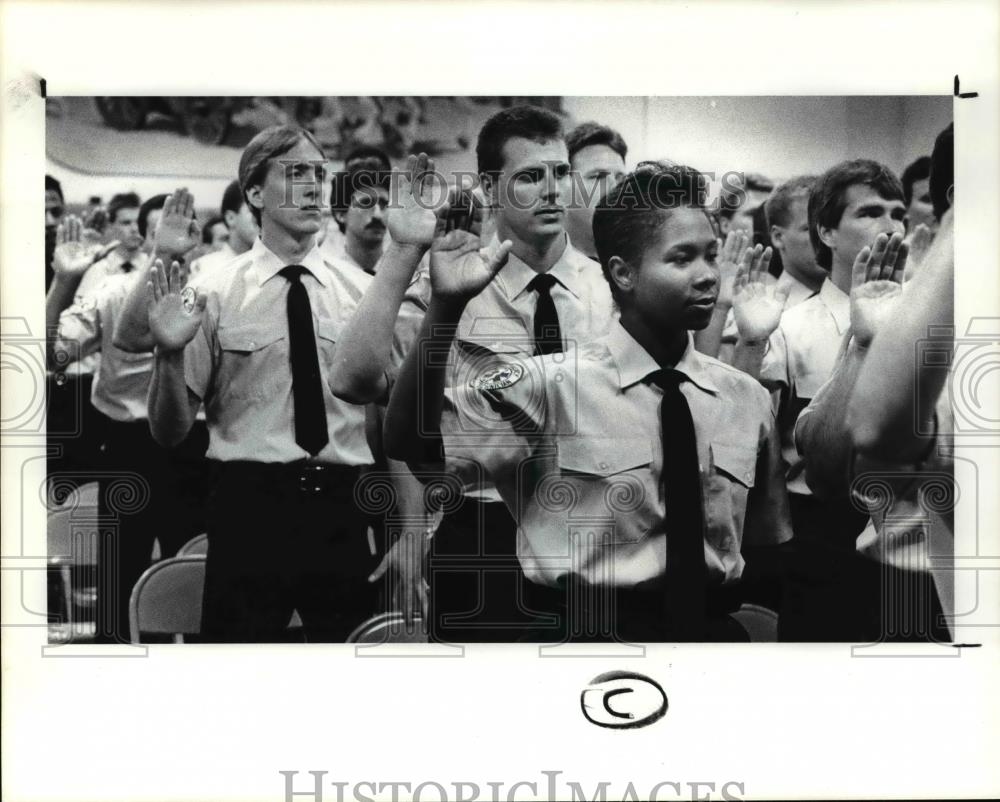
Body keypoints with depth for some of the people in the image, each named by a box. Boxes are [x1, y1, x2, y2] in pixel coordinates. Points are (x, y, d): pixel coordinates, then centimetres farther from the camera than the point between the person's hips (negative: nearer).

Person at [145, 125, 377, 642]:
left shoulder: (364, 293, 6)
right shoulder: (215, 295, -2)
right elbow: (169, 433, -1)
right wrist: (168, 355, -20)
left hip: (344, 509, 2)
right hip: (249, 508, -2)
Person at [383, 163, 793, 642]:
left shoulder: (747, 398, 1)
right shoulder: (548, 384, -12)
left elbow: (765, 544, 11)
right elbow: (412, 443, -23)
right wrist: (447, 306, -32)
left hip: (714, 628, 4)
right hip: (580, 630, -3)